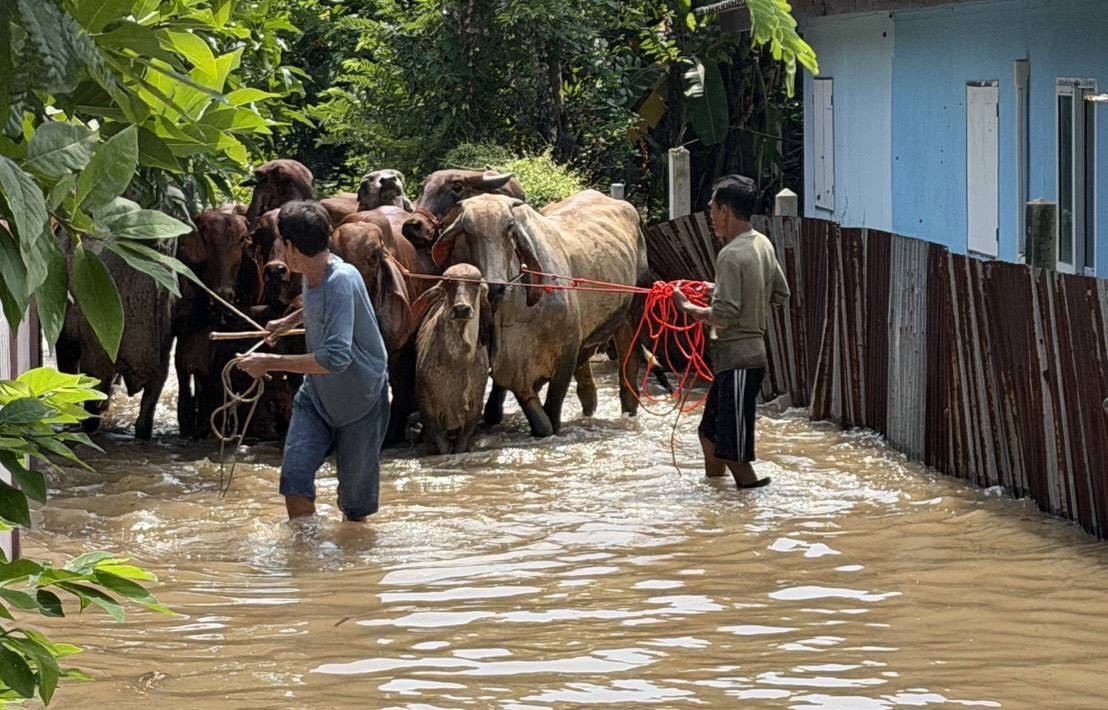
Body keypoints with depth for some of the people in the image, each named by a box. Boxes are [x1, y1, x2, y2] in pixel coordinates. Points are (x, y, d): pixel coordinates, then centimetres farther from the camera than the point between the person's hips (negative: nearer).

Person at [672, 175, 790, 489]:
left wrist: (688, 307, -9)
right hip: (752, 352, 10)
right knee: (710, 429, 21)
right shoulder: (762, 244, 8)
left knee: (732, 448, -5)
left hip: (737, 360, -10)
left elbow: (724, 315, -23)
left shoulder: (732, 255, -20)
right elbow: (781, 294, 18)